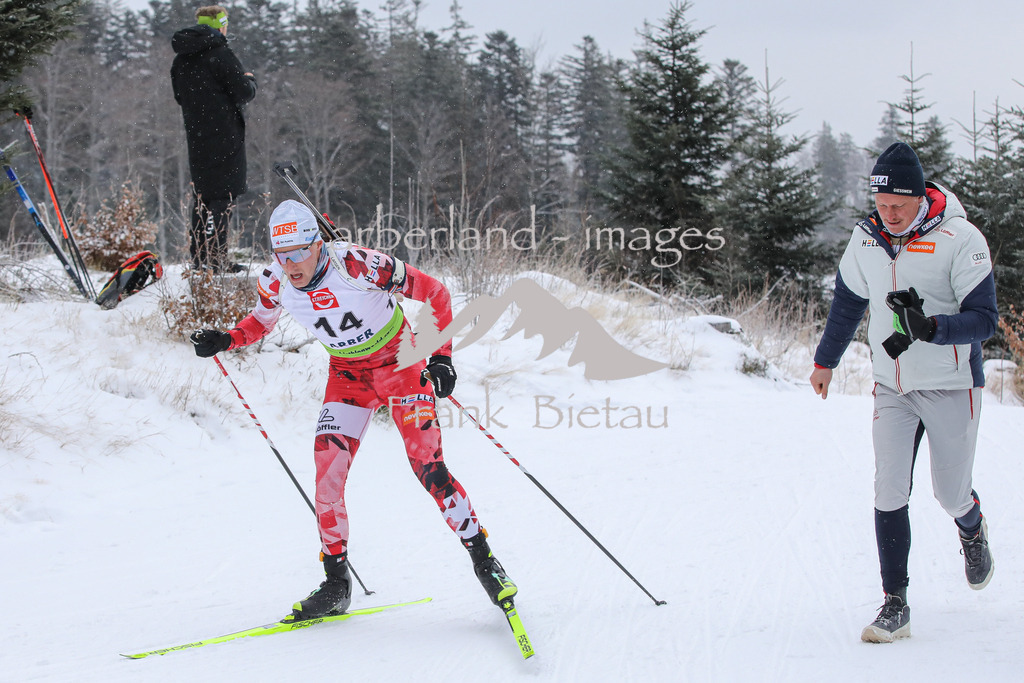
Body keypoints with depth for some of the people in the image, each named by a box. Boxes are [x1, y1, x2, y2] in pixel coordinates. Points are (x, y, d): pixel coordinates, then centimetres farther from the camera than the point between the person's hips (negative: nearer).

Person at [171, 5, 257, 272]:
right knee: (222, 195, -6)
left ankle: (198, 258, 13)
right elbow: (244, 92, -12)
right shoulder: (219, 53, -12)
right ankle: (215, 258, -13)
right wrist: (250, 79, 8)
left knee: (202, 195, 13)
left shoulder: (180, 59, 12)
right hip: (224, 135, -7)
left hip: (196, 136, 7)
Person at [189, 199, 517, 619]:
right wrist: (225, 341, -10)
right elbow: (260, 321, 9)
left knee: (428, 467, -15)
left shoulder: (358, 266, -30)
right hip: (347, 374, 4)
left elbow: (434, 293, -18)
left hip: (399, 361, -4)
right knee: (328, 469, -10)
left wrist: (442, 355, -24)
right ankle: (336, 584, 1)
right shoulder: (276, 284, -16)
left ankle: (482, 558, 2)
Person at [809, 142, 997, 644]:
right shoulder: (866, 240, -1)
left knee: (951, 495, 5)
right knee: (889, 493, -7)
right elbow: (847, 302, 17)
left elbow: (984, 320, -18)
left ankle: (972, 529, 42)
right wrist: (825, 361, 26)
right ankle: (895, 605, -3)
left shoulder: (960, 240, -17)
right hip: (893, 388, 3)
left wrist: (932, 328, -35)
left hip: (951, 386, -3)